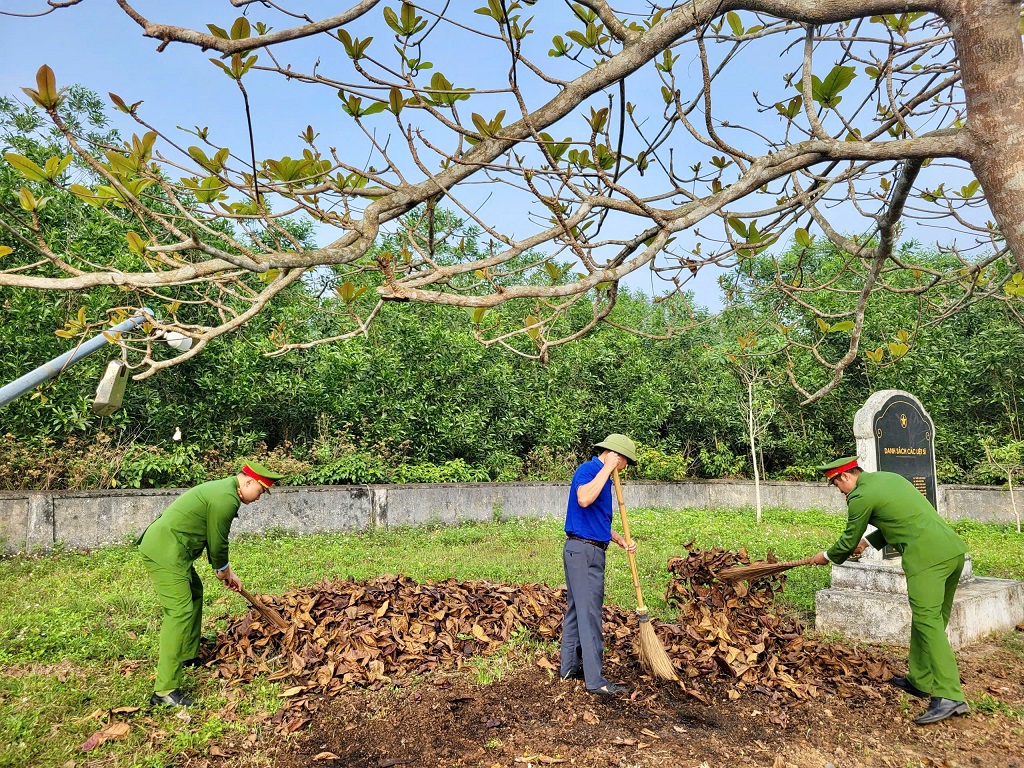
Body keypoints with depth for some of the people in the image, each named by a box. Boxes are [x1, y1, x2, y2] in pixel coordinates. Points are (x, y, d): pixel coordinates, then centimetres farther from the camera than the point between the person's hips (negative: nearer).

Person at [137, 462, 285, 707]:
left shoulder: (222, 489, 15)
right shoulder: (227, 499, -18)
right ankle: (165, 690, -10)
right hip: (165, 551, -11)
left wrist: (226, 572, 24)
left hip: (161, 545, 11)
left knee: (194, 593, 23)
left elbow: (214, 537, 23)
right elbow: (217, 541, -10)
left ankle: (188, 655, 36)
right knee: (180, 611, -12)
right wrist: (224, 571, 9)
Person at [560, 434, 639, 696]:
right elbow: (584, 499, -34)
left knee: (576, 610, 15)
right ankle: (595, 680, -3)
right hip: (583, 550, -10)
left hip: (591, 551, 10)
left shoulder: (603, 477, 16)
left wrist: (621, 541, 9)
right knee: (589, 613, -7)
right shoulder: (588, 469, -13)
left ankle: (570, 667, 25)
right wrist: (607, 468, -25)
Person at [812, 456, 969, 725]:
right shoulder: (889, 477, 19)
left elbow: (848, 541, 6)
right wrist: (866, 541, 35)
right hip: (954, 550, 9)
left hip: (925, 558, -9)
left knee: (928, 623, -9)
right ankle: (920, 680, 26)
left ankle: (949, 697, -13)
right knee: (930, 620, 16)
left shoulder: (860, 497, -6)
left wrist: (827, 556, 24)